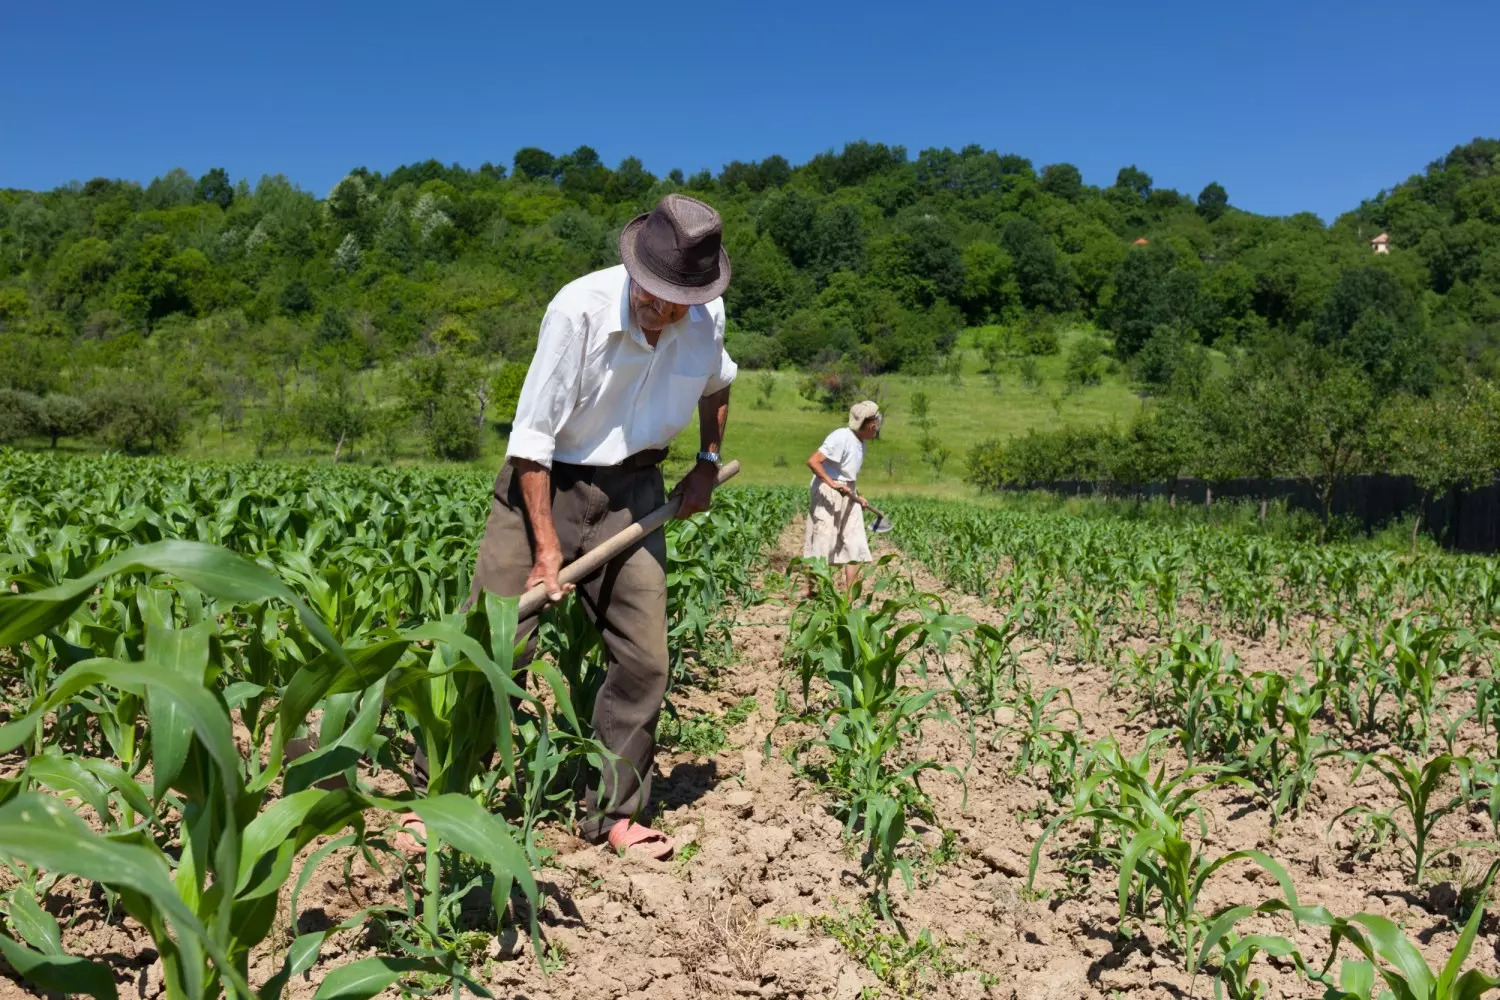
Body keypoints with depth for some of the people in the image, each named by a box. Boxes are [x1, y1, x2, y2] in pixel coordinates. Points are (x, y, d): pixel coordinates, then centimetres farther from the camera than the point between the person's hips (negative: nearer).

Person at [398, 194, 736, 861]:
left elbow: (716, 385, 19)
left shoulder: (707, 318, -7)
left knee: (644, 659, 0)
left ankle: (613, 813, 15)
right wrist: (547, 546, -20)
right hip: (546, 483, -4)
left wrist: (708, 463, 10)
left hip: (631, 491, 4)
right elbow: (533, 433, -19)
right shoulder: (581, 309, -23)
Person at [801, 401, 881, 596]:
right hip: (827, 493, -9)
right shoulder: (841, 437, -19)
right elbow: (812, 461, -26)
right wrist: (832, 483, -31)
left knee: (855, 545, 4)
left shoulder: (860, 443, 9)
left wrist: (858, 496, 16)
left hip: (848, 495, 9)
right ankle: (808, 588, 14)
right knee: (823, 543, -1)